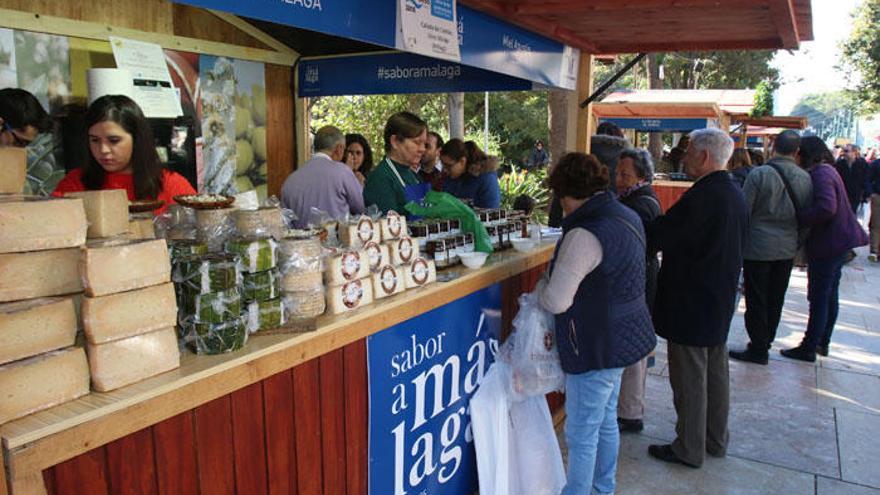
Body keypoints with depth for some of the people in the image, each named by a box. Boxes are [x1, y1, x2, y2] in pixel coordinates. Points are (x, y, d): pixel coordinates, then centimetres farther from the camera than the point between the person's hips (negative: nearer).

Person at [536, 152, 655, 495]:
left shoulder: (585, 235, -25)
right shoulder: (627, 216, 5)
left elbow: (556, 302, -24)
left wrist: (541, 286, -3)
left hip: (597, 347, -10)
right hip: (621, 339, 10)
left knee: (581, 435, 6)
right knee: (606, 422, 24)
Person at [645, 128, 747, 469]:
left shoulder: (703, 196, -23)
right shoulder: (735, 194, 7)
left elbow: (660, 236, -22)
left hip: (691, 303, -9)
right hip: (720, 300, 10)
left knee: (689, 379, 4)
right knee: (715, 374, 20)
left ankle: (689, 449, 18)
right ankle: (716, 440, 35)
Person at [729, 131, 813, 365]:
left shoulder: (759, 174, -14)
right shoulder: (805, 178, 1)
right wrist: (797, 243, 18)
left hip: (759, 246, -5)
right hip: (787, 249, 5)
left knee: (756, 300, 3)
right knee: (776, 299, 16)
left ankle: (758, 349, 10)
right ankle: (766, 342, 28)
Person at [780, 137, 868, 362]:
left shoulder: (821, 175, -20)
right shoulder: (826, 171, 11)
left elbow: (826, 208, -34)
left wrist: (798, 218, -23)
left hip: (828, 244, -10)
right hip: (838, 241, 10)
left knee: (819, 297, -2)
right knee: (830, 295, 17)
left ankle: (809, 349, 7)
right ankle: (823, 342, 29)